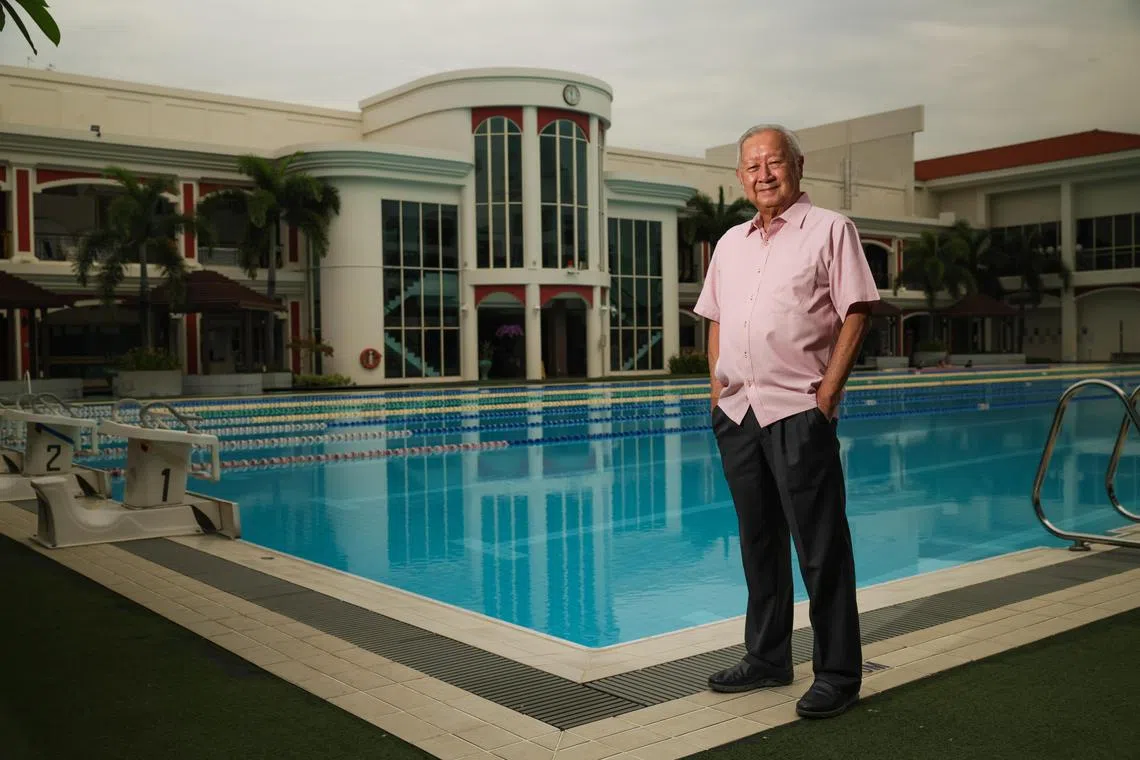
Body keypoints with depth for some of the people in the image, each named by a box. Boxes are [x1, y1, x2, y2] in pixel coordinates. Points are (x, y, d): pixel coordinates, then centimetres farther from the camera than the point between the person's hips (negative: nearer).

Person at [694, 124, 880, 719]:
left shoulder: (829, 230, 0)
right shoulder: (730, 244, 17)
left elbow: (856, 313, -6)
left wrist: (827, 393, -13)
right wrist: (718, 391, 10)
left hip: (798, 410, -6)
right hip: (737, 413, 6)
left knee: (821, 548, -2)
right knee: (758, 542, 14)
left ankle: (838, 674, 8)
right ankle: (767, 659, 26)